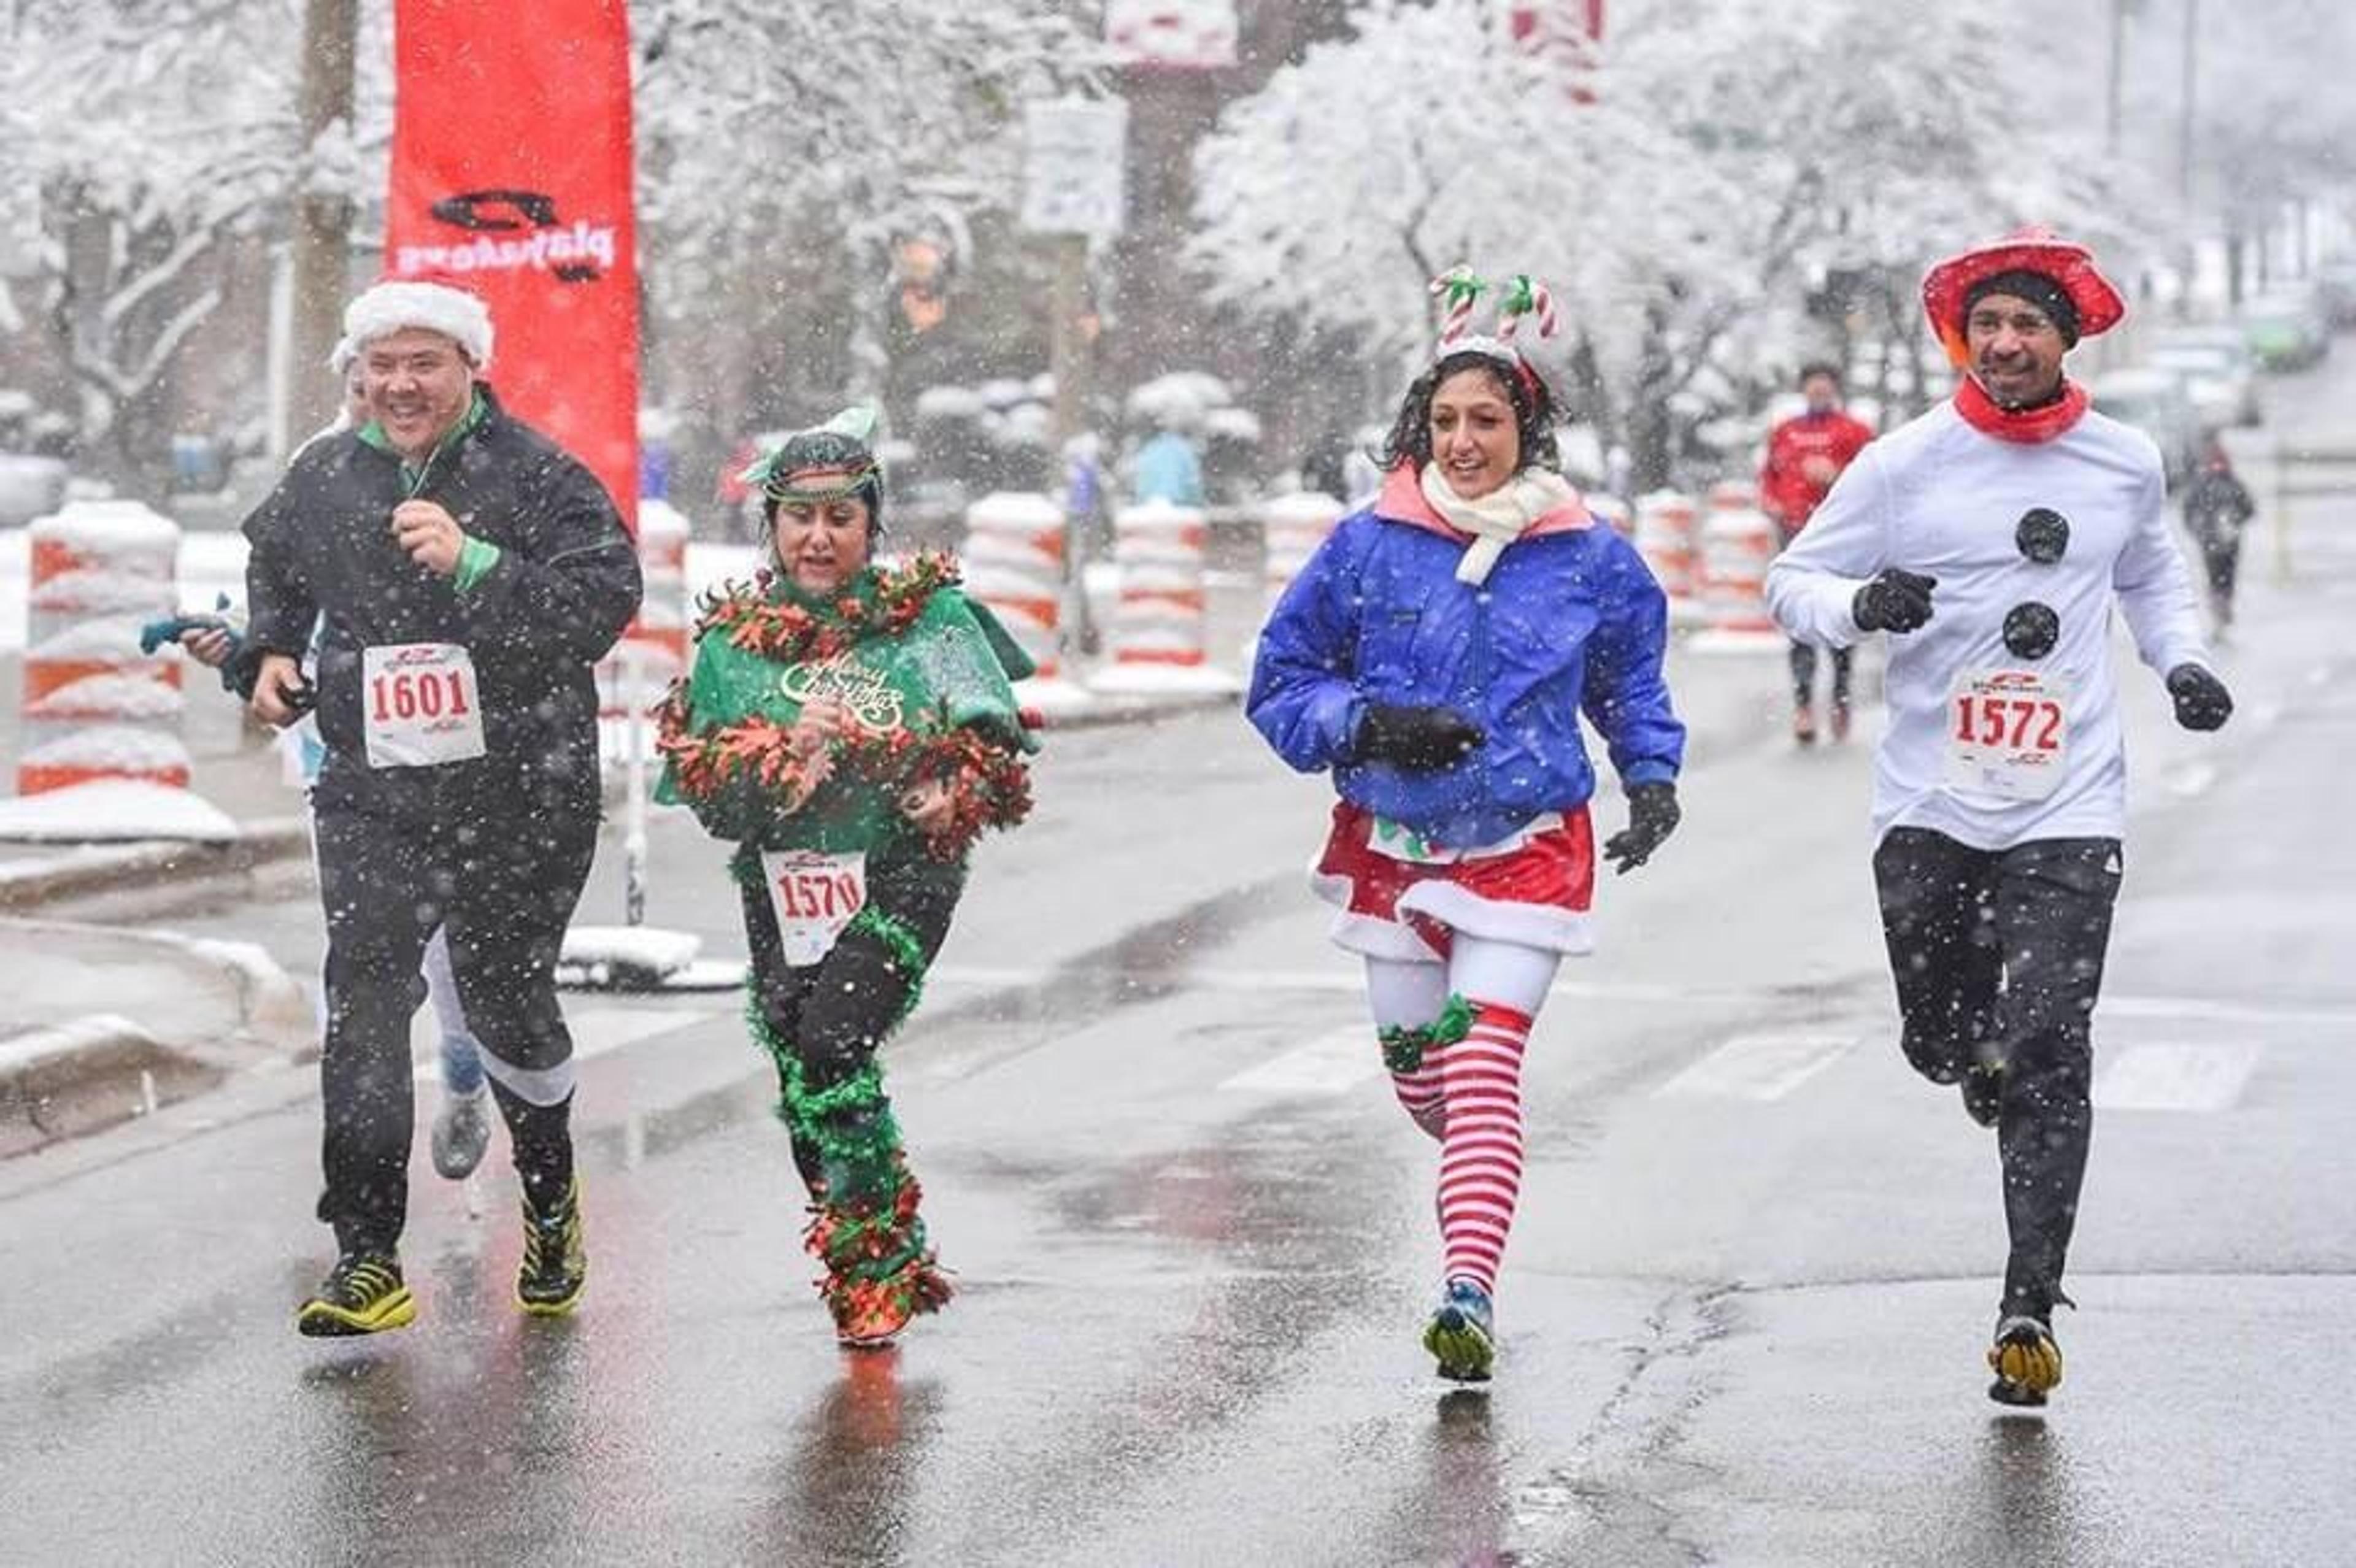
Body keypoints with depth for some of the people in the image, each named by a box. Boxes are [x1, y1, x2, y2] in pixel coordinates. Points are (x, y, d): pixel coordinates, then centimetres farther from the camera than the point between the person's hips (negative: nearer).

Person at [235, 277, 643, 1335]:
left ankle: (549, 1190, 38)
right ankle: (367, 1257, -7)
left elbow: (606, 598, -19)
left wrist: (475, 565, -28)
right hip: (373, 792, 3)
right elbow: (272, 566, 30)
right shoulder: (322, 481, 7)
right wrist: (268, 653, 12)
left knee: (507, 1000, 9)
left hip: (520, 797, -3)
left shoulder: (538, 477, -7)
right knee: (364, 1011, -8)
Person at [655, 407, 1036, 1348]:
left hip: (902, 872, -4)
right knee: (806, 1094, 3)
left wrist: (958, 792, -14)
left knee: (831, 1043, -23)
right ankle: (899, 1265, 22)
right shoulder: (733, 642, 8)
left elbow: (997, 739, 6)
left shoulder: (929, 617, 3)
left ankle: (871, 1263, -13)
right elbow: (708, 799, 2)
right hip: (783, 887, 4)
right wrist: (781, 753, -16)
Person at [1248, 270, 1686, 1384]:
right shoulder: (1368, 548, -4)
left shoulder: (1587, 559, -2)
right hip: (1392, 843, 2)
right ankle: (1482, 1181, 46)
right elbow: (1281, 684, 2)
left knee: (1483, 1072, -17)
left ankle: (1470, 1289, -23)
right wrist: (1369, 725, -15)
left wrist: (1653, 777, 1)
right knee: (1416, 1072, 14)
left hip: (1526, 847, -2)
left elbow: (1631, 680, 16)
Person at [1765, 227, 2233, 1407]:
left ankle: (2030, 1310, -4)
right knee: (1937, 1044, 8)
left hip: (2070, 809, 0)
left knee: (2049, 1061, -8)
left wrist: (2182, 661, 8)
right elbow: (1792, 580, 2)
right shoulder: (1905, 465, -3)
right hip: (1928, 804, 0)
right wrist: (1860, 605, -19)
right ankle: (1980, 1034, 47)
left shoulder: (2126, 465, 6)